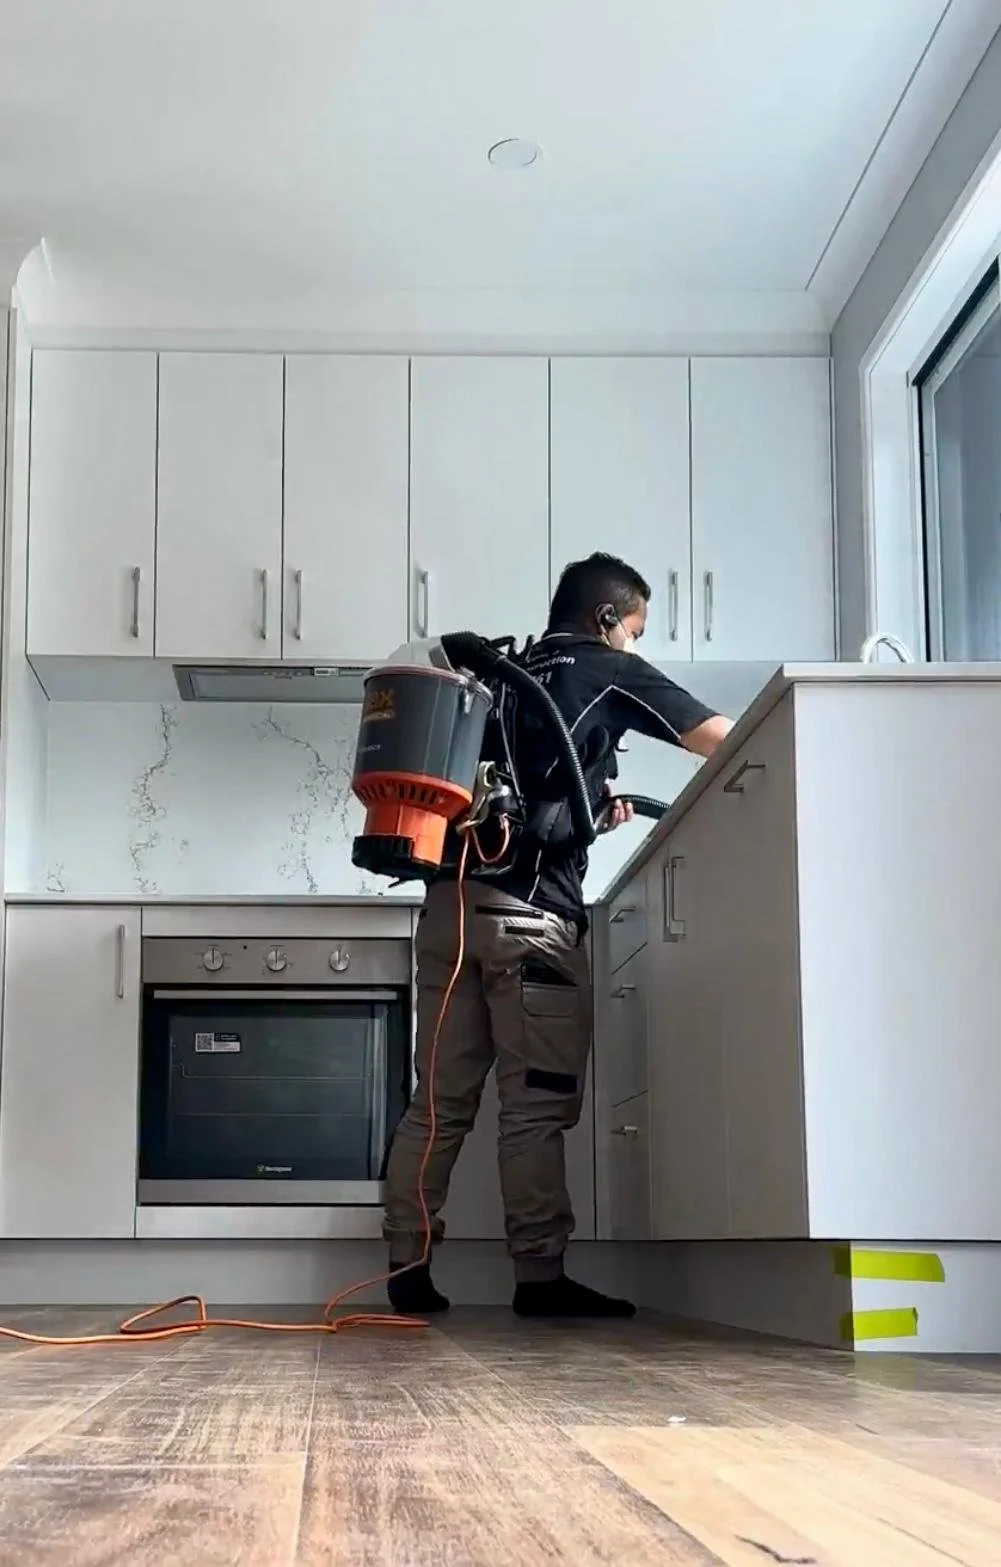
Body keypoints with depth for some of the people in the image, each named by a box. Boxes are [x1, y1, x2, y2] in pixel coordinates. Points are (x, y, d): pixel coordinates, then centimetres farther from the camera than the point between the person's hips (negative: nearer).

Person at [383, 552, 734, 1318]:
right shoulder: (608, 672, 6)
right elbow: (722, 739, 8)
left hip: (452, 900, 7)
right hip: (528, 909, -7)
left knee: (442, 1096, 6)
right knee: (536, 1104, -5)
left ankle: (408, 1266, 5)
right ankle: (540, 1276, -4)